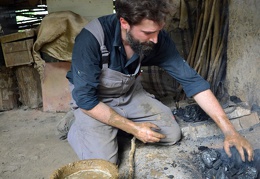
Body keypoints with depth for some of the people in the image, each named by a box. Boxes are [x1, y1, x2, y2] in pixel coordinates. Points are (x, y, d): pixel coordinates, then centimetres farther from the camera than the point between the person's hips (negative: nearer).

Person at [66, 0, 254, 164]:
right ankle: (80, 130, 13)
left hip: (130, 93, 4)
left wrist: (229, 129, -23)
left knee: (172, 134, -2)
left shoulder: (158, 39, -21)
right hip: (92, 99, -4)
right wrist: (132, 127, -26)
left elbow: (191, 79, -19)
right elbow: (85, 98, -28)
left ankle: (118, 128, 16)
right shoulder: (91, 39, -34)